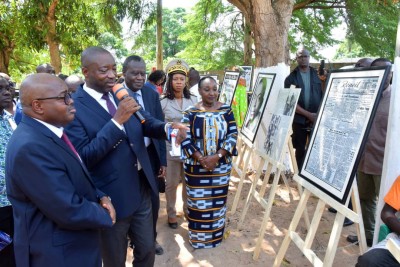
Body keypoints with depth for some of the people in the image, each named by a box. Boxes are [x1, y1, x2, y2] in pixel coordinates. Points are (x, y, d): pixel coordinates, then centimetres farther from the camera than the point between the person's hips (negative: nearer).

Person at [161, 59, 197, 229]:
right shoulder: (163, 103, -4)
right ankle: (171, 213, 28)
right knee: (171, 183, 9)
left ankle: (188, 209, 36)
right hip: (171, 148, -2)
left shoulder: (193, 100, 2)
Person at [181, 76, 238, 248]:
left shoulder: (226, 110, 0)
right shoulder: (190, 113, -4)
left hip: (221, 165, 2)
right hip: (196, 166, -1)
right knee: (198, 201, 7)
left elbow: (233, 135, -5)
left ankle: (216, 234, 33)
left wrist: (216, 156, -16)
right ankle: (198, 237, 26)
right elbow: (186, 139, -7)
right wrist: (201, 158, -19)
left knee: (218, 200, 13)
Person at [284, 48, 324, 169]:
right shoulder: (291, 78, 0)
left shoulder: (317, 75, 7)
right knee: (300, 150, 6)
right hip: (299, 120, -1)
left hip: (316, 119, 1)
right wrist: (308, 114, -14)